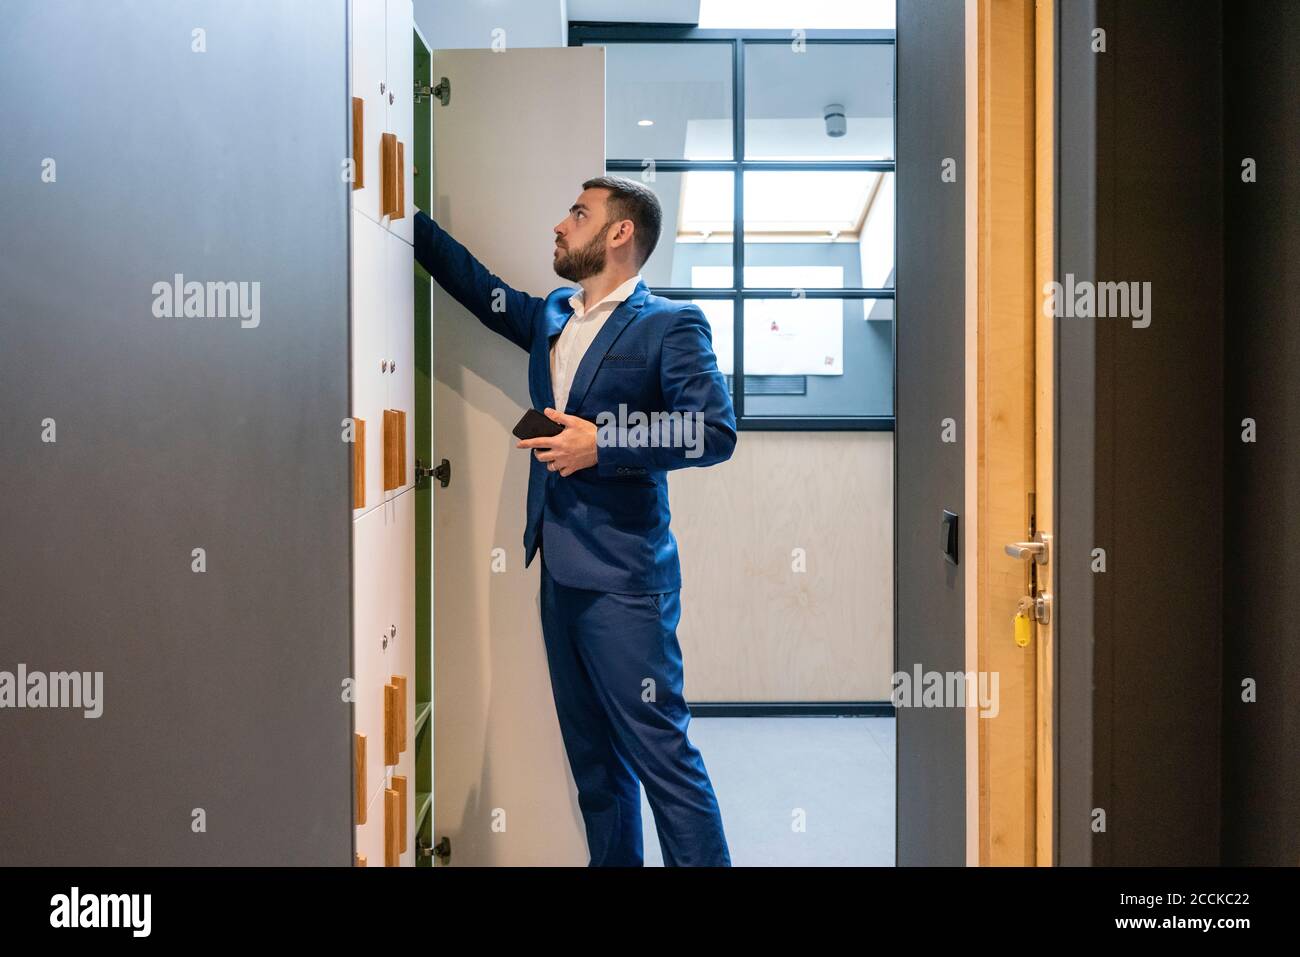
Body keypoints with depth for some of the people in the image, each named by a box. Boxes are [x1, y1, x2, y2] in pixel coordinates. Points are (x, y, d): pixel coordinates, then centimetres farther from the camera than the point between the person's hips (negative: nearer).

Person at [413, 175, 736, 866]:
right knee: (592, 758, 15)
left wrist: (604, 441, -18)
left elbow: (715, 431, -15)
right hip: (559, 574, 8)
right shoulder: (550, 318, 16)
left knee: (659, 751, -6)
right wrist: (409, 219, 26)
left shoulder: (670, 325, -6)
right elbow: (479, 287, 29)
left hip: (623, 580, -8)